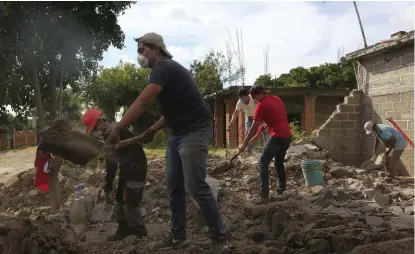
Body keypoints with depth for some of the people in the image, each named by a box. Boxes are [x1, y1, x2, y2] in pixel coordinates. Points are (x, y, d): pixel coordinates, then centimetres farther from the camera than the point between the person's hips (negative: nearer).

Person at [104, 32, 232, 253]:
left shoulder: (164, 67, -14)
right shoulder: (165, 70, 17)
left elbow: (142, 103, -24)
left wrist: (117, 130, -22)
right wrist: (153, 130, 12)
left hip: (195, 131, -10)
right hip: (177, 133, 10)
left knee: (195, 186, -11)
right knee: (174, 187, 10)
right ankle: (178, 236, 20)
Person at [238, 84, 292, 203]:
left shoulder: (261, 105, -6)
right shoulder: (277, 99, 17)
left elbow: (254, 128, -5)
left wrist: (244, 144, 1)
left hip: (277, 136, -8)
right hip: (287, 135, 8)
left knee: (263, 163, -1)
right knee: (279, 163, 23)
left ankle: (265, 195, -9)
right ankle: (281, 190, 27)